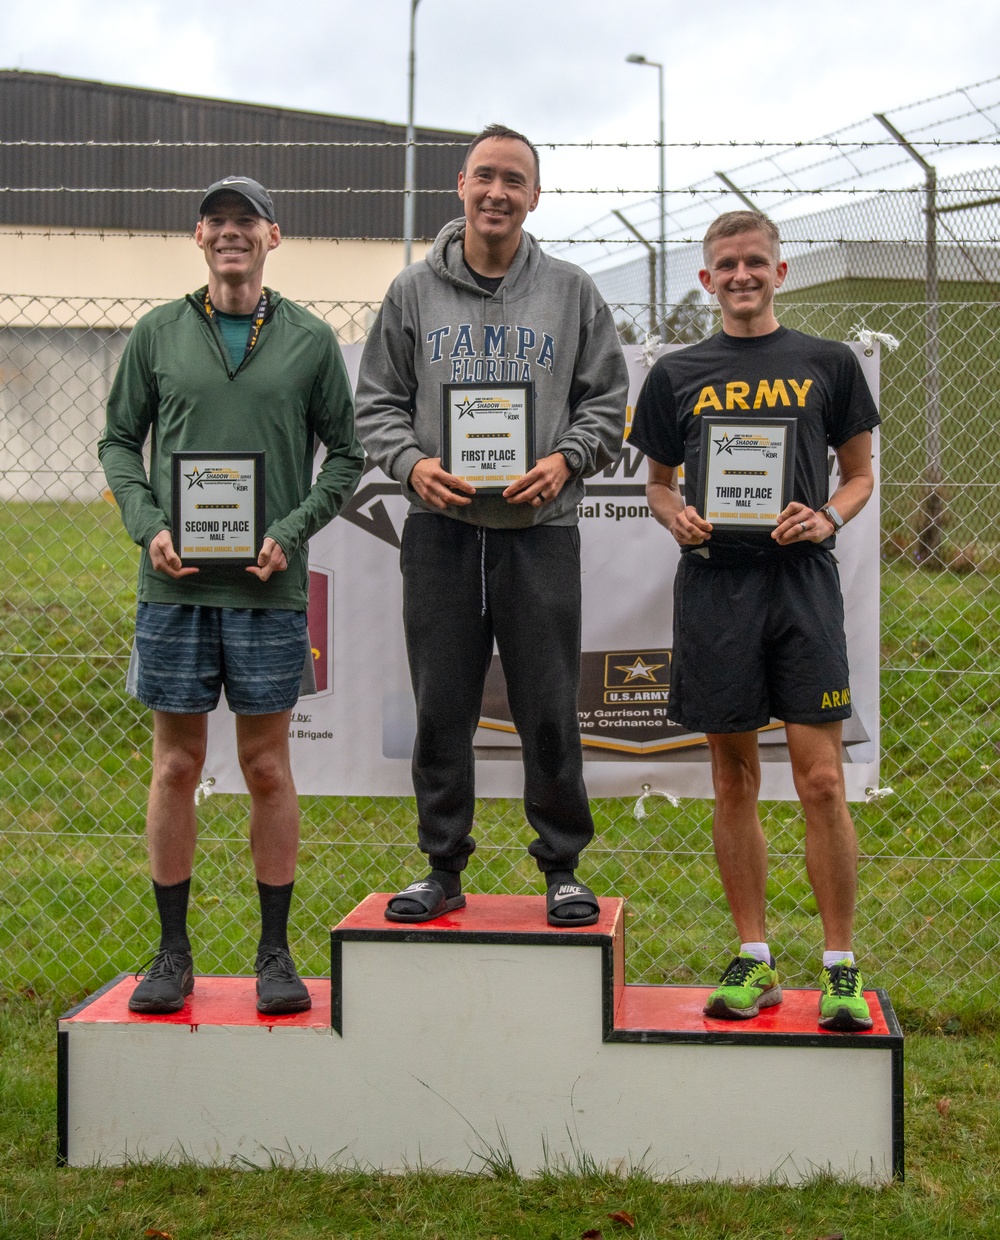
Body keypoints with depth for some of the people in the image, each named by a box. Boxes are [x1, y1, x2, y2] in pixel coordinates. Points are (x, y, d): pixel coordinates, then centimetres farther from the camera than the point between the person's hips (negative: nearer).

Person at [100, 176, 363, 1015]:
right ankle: (173, 952, 16)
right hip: (174, 583, 1)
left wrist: (291, 532, -7)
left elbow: (345, 455, 7)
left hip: (268, 586, -1)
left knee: (268, 767, 4)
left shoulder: (311, 340, 5)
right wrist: (148, 525, -5)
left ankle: (276, 953, 14)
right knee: (176, 765, 6)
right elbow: (119, 440, 11)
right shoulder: (158, 334, 8)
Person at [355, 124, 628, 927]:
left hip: (541, 532, -1)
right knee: (442, 712, 6)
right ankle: (443, 867, 17)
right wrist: (411, 462, -10)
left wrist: (566, 460, -10)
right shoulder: (414, 293, 7)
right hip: (441, 531, 1)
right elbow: (378, 401, 8)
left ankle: (562, 867, 15)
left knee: (549, 713, 3)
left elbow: (606, 400, 8)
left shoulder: (571, 293, 7)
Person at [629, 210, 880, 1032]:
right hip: (713, 584, 2)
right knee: (735, 783, 7)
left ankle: (841, 968, 4)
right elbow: (659, 482, 18)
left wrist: (828, 518, -7)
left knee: (822, 783, -6)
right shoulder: (678, 375, 12)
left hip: (801, 580, -2)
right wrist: (677, 517, -4)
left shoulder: (827, 364, 9)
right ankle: (755, 963, 16)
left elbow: (861, 474, 13)